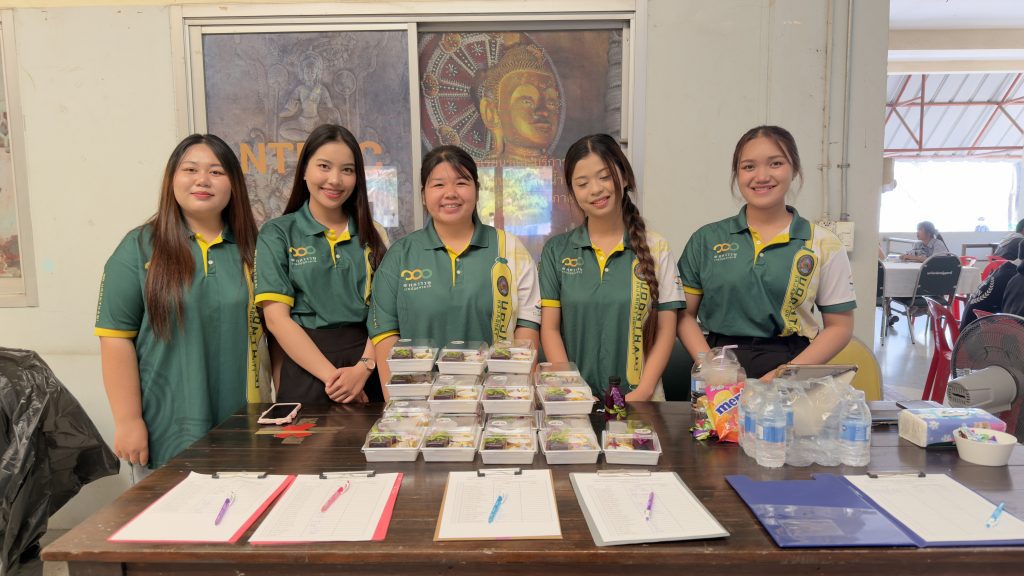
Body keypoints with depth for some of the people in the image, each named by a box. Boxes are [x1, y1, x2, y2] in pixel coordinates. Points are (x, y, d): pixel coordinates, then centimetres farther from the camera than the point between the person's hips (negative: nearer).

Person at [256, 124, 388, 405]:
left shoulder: (372, 234, 8)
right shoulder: (277, 234, 1)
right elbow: (276, 318, -7)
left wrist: (364, 368, -15)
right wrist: (331, 374, -14)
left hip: (370, 368, 2)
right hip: (306, 367, -2)